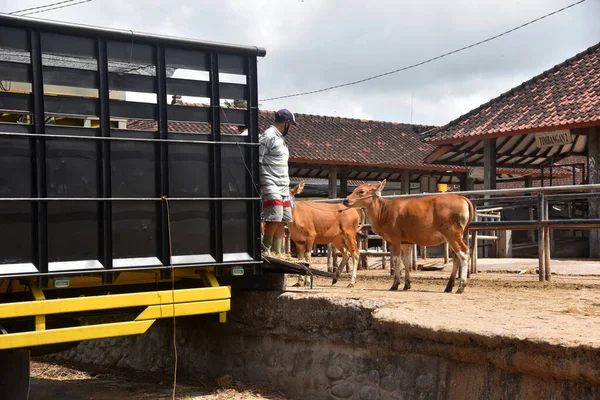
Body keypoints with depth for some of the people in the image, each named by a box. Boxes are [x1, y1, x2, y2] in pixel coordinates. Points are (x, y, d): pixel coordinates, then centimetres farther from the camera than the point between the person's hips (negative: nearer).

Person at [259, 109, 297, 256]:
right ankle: (265, 250, -6)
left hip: (283, 187, 9)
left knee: (283, 220, 5)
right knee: (275, 218, -16)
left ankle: (277, 253, 9)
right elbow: (256, 161, -13)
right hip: (271, 185, -9)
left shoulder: (280, 138, 20)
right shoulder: (268, 136, -8)